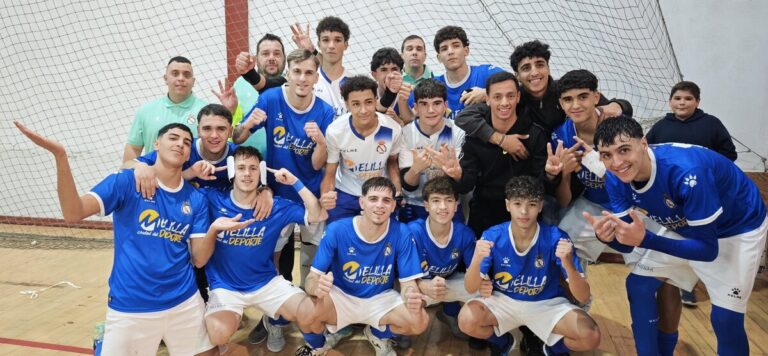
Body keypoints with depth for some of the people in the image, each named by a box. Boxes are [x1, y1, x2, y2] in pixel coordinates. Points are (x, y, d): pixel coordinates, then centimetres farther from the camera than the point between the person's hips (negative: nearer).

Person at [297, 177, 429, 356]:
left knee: (420, 321, -24)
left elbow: (408, 282, -16)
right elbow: (312, 277, -18)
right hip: (340, 295, -1)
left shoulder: (402, 234, -19)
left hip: (380, 299, 1)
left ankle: (378, 335, 12)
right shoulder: (337, 230, -21)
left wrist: (412, 298, -42)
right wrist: (317, 287, -45)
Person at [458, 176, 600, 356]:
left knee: (591, 337, -24)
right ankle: (503, 341, 8)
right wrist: (477, 259, -39)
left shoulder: (556, 238, -21)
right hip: (503, 300, 1)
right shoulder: (493, 236, -18)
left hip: (547, 303, 0)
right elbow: (471, 288, -18)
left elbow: (583, 297, -22)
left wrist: (568, 264, -42)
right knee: (466, 320, -27)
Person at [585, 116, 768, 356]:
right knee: (639, 285, 1)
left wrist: (644, 239, -45)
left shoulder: (686, 172, -39)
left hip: (739, 228, -6)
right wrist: (608, 236, -38)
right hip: (685, 226, 6)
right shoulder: (616, 178, -20)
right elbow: (628, 242, -14)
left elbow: (708, 249, -33)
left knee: (725, 318, -9)